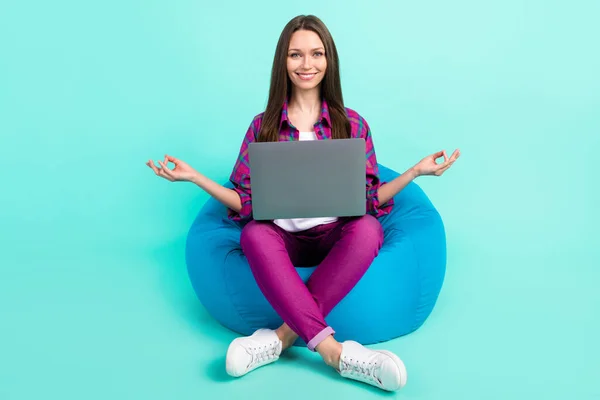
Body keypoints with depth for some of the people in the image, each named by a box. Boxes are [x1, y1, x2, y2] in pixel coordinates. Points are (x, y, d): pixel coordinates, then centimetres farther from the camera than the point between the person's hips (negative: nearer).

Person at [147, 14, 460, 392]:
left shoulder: (352, 124, 7)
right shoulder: (263, 126, 8)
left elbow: (368, 199, 6)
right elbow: (246, 202, 7)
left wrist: (415, 171, -6)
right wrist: (195, 177, -4)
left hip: (338, 240, 0)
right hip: (282, 241, 0)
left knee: (368, 230, -33)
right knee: (254, 234, -34)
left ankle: (282, 336, -31)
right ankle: (334, 351, -38)